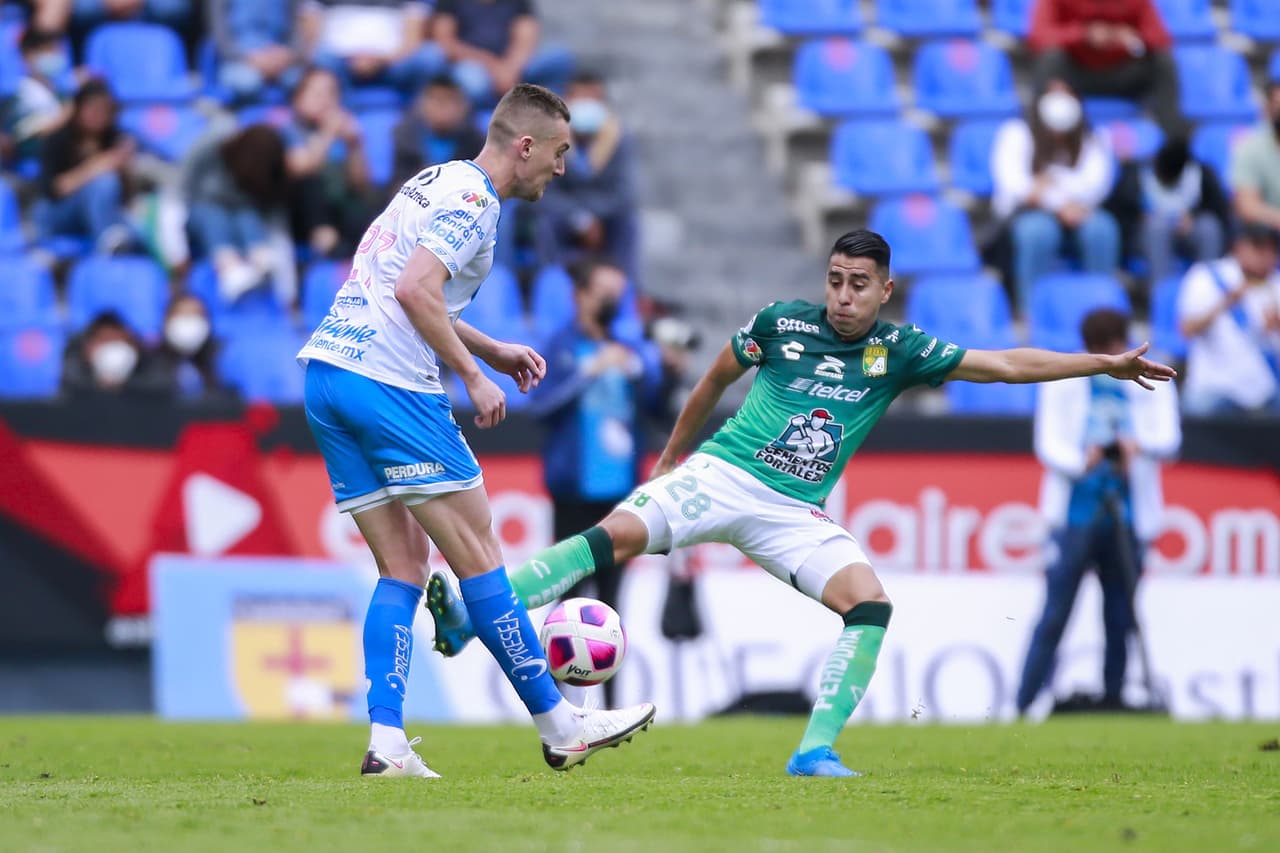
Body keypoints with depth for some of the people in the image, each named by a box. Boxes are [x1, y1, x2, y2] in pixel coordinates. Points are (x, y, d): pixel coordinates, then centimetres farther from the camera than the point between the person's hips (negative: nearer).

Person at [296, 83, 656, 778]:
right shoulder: (473, 199, -9)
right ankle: (558, 726, 5)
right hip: (389, 383, -9)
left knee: (404, 567, 9)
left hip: (328, 373, 9)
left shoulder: (436, 182, 21)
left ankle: (385, 742, -1)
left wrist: (490, 349, 26)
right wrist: (474, 376, -14)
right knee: (477, 555, -1)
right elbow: (415, 290, -22)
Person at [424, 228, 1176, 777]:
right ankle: (469, 615, -28)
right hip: (721, 476, -2)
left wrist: (1102, 363, -4)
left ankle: (816, 750, -16)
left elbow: (1006, 364, 2)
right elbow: (717, 378, 16)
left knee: (870, 602, -20)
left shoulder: (900, 351, 2)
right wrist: (673, 454, 23)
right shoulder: (783, 323, -1)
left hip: (795, 512, 2)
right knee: (620, 534, -25)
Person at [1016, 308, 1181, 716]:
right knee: (1054, 617, -7)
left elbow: (1169, 440, -5)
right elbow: (1048, 443, -5)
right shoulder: (1064, 382, 4)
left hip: (1128, 518, 2)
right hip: (1074, 513, -2)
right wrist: (1081, 461, -26)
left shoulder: (1153, 383, 8)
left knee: (1120, 620, 1)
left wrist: (1138, 445, -27)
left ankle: (1112, 701, 8)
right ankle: (1024, 706, -6)